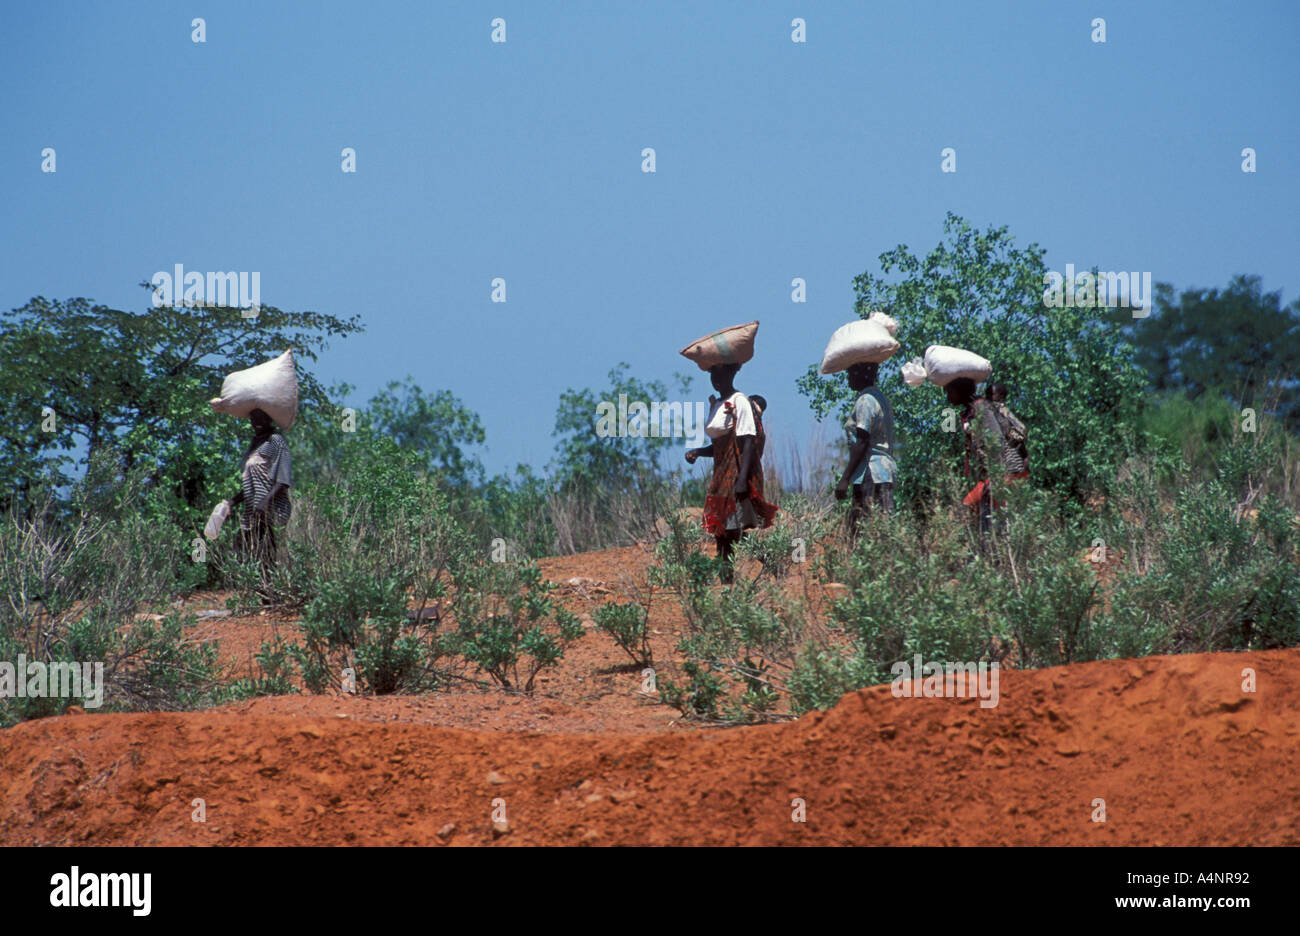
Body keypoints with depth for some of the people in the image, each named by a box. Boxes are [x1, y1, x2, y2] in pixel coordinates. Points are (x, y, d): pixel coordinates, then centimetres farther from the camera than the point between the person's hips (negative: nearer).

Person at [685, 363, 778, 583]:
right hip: (722, 475, 9)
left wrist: (742, 480, -25)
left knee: (736, 531, -13)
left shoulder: (740, 403, -11)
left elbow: (748, 443, -17)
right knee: (721, 532, 7)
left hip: (738, 473, -9)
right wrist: (697, 452, 4)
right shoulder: (716, 405, 15)